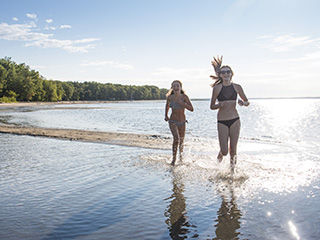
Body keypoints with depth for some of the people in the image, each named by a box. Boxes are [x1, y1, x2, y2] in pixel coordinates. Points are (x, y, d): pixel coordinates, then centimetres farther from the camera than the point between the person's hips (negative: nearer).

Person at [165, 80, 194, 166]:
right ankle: (174, 159, -10)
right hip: (172, 122, -1)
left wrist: (182, 103, -25)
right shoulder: (170, 97, -3)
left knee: (181, 141, 16)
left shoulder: (184, 97, -9)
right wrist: (166, 115, 12)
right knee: (176, 138, -23)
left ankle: (181, 155, 46)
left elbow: (191, 109, -16)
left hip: (182, 122, 1)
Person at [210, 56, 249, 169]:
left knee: (233, 149, 3)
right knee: (224, 151, -5)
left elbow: (247, 102, 12)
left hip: (235, 120, 2)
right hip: (222, 121, -1)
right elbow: (212, 106, 2)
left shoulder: (237, 87, 3)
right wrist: (220, 104, -18)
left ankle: (232, 161, 34)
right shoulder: (217, 88, -2)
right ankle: (221, 153, 33)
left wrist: (243, 103, -11)